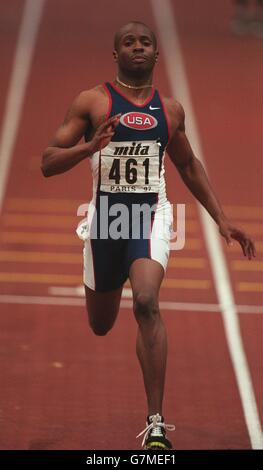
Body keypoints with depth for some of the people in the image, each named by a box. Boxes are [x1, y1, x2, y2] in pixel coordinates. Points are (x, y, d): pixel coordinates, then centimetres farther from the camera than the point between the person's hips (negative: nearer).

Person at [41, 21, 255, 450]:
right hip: (105, 215, 0)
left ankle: (157, 424, -25)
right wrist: (91, 146, -25)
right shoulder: (92, 102, -2)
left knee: (147, 303, -26)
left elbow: (189, 165, 23)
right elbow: (48, 163, -6)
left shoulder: (170, 109, 8)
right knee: (101, 325, 15)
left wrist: (222, 220, 18)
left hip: (151, 213, 0)